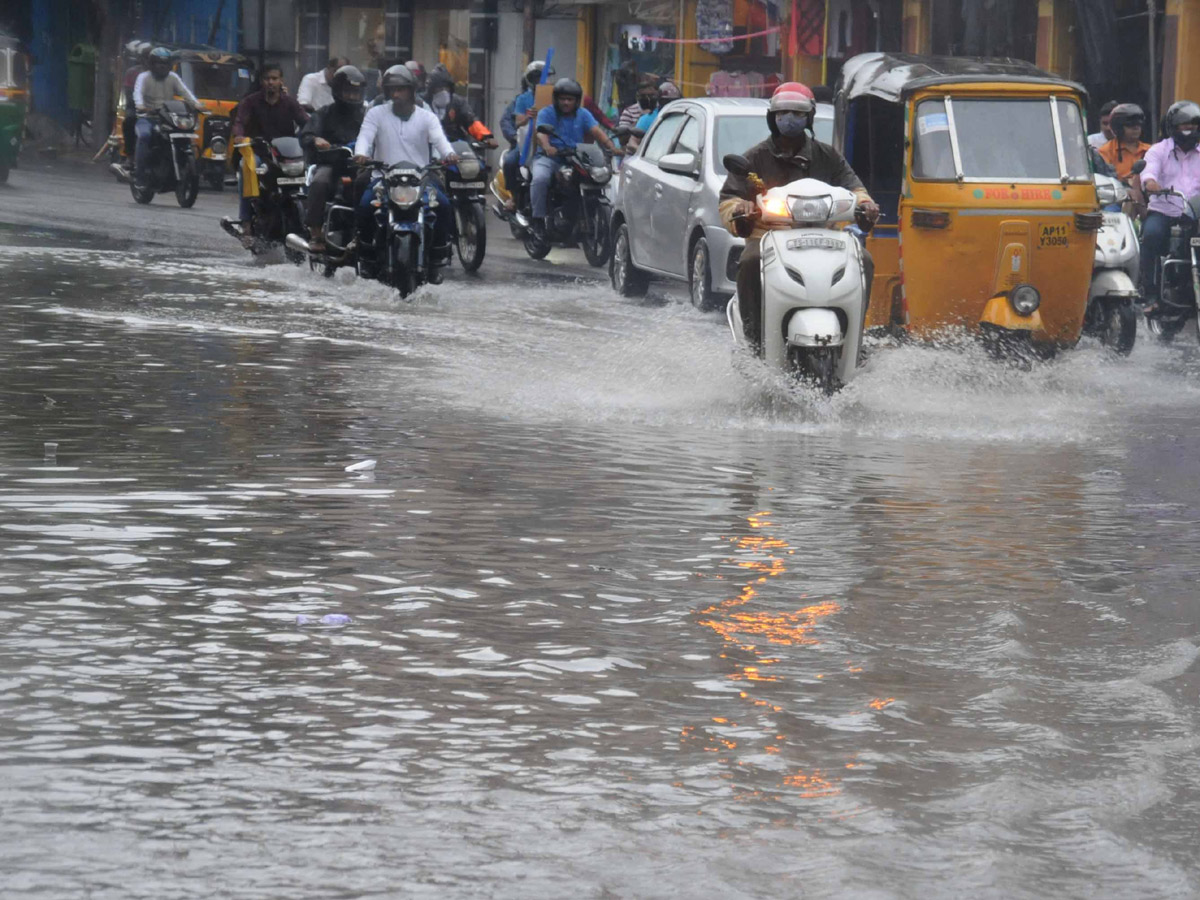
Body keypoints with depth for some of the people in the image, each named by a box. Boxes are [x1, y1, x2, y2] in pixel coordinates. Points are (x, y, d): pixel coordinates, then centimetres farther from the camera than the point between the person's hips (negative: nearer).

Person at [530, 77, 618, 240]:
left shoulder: (583, 115, 14)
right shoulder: (546, 114, 4)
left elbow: (597, 132, -2)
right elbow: (541, 133, -15)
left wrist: (611, 147, -21)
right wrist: (547, 147, -39)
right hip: (549, 158, -3)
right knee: (540, 178, -34)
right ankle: (538, 220, -23)